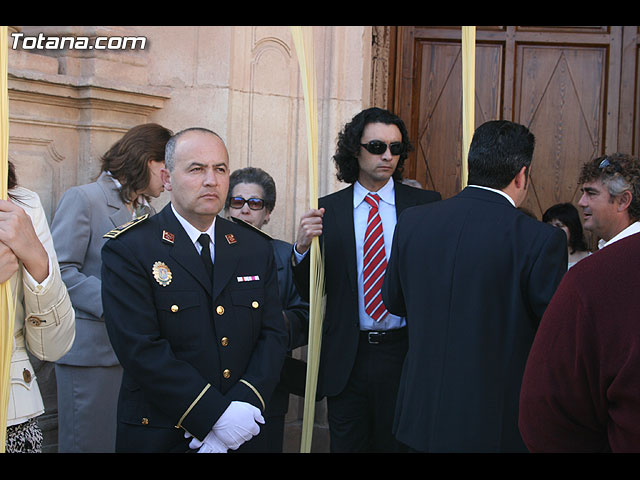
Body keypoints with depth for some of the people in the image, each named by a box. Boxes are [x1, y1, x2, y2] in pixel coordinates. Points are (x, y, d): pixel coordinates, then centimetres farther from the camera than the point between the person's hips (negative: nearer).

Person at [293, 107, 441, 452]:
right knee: (346, 445, 12)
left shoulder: (426, 205, 1)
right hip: (346, 359, 1)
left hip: (405, 353, -1)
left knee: (400, 444, 12)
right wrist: (302, 248, -15)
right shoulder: (328, 209, 3)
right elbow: (309, 292, 3)